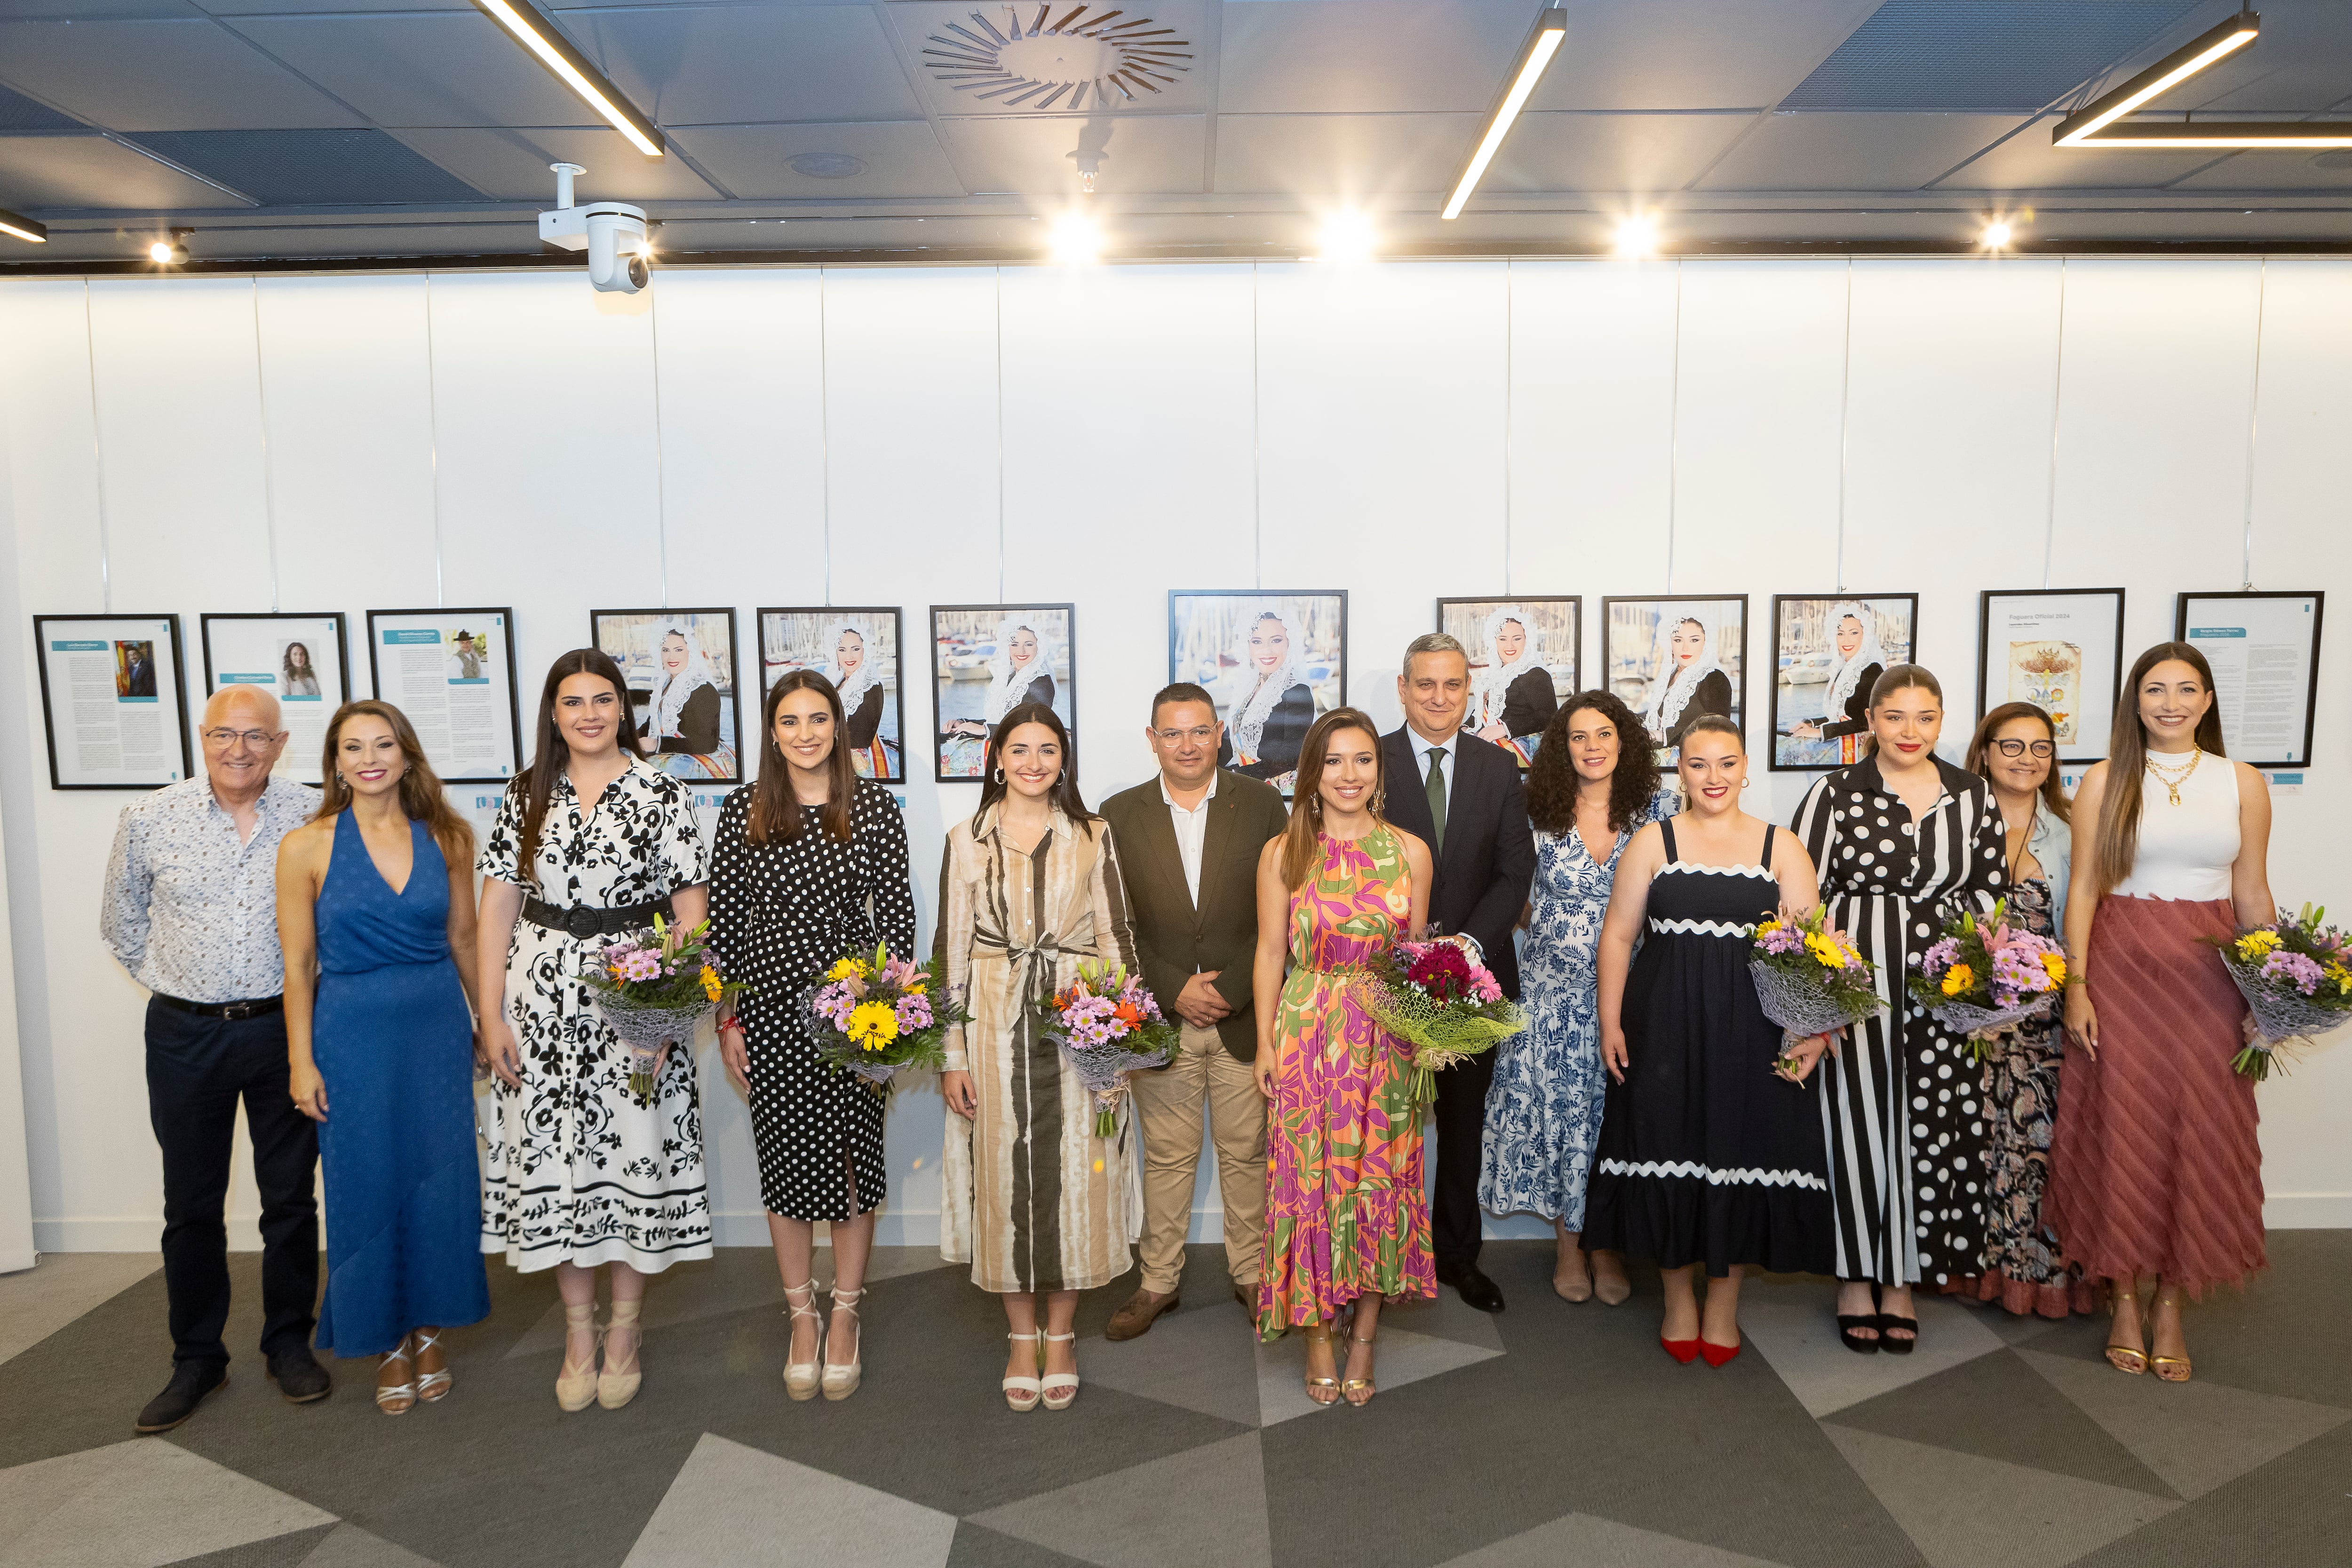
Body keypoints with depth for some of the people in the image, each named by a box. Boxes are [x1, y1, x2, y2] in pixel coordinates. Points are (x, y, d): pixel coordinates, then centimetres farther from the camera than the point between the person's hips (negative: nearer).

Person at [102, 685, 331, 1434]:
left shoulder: (315, 816, -4)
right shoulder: (150, 820, -2)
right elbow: (121, 923, 10)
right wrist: (176, 984, 5)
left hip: (284, 1028, 0)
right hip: (185, 1035, 1)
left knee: (290, 1196, 9)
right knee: (192, 1204, 10)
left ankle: (289, 1342, 25)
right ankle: (197, 1358, 24)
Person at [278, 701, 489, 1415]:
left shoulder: (447, 838, 1)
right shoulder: (307, 846, -5)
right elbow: (299, 964, -3)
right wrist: (302, 1061, -4)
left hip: (437, 1029, 2)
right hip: (353, 1035, -2)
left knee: (441, 1181, 7)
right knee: (367, 1186, 7)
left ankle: (429, 1328, 27)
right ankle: (386, 1341, 26)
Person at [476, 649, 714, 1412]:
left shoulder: (662, 793, -1)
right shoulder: (526, 795, 6)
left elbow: (690, 905, -3)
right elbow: (497, 905, 5)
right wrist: (490, 1014, 0)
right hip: (543, 998, 2)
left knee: (633, 1153, 2)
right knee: (554, 1153, 7)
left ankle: (624, 1329, 20)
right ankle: (578, 1331, 22)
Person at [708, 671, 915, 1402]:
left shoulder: (874, 807, -1)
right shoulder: (743, 812, 1)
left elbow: (897, 912, 0)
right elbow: (724, 921, 3)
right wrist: (727, 1018, 1)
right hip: (772, 1010, 1)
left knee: (853, 1156, 6)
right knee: (787, 1157, 8)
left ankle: (845, 1318, 23)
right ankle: (801, 1317, 25)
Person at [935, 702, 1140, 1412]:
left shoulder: (1093, 836, 5)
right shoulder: (967, 840, 5)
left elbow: (1116, 938, 5)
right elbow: (952, 949, 3)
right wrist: (953, 1054, -1)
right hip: (995, 1025, 0)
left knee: (1073, 1176, 4)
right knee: (1004, 1174, 5)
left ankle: (1061, 1333, 22)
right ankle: (1023, 1336, 22)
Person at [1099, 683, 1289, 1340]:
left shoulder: (1262, 804, 0)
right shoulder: (1120, 815, 2)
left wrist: (1234, 988, -12)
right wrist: (1174, 989, -10)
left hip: (1245, 1016, 0)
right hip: (1161, 1017, 0)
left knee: (1246, 1154, 11)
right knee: (1167, 1158, 10)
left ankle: (1251, 1273, 28)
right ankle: (1158, 1282, 25)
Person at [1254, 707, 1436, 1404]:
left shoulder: (1409, 851, 3)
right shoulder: (1284, 853, -1)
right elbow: (1270, 952, 2)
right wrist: (1266, 1044, -1)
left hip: (1387, 1040, 1)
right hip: (1307, 1035, -1)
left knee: (1381, 1181, 6)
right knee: (1311, 1182, 3)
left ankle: (1363, 1343, 20)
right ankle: (1318, 1341, 19)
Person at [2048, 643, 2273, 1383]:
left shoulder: (2242, 783, 6)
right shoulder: (2105, 780, 2)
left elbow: (2253, 895, 8)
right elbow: (2084, 888, 0)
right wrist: (2076, 985, -7)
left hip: (2208, 973, 1)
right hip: (2120, 967, -1)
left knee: (2198, 1128, 3)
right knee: (2120, 1124, 2)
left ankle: (2172, 1303, 17)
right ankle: (2124, 1297, 17)